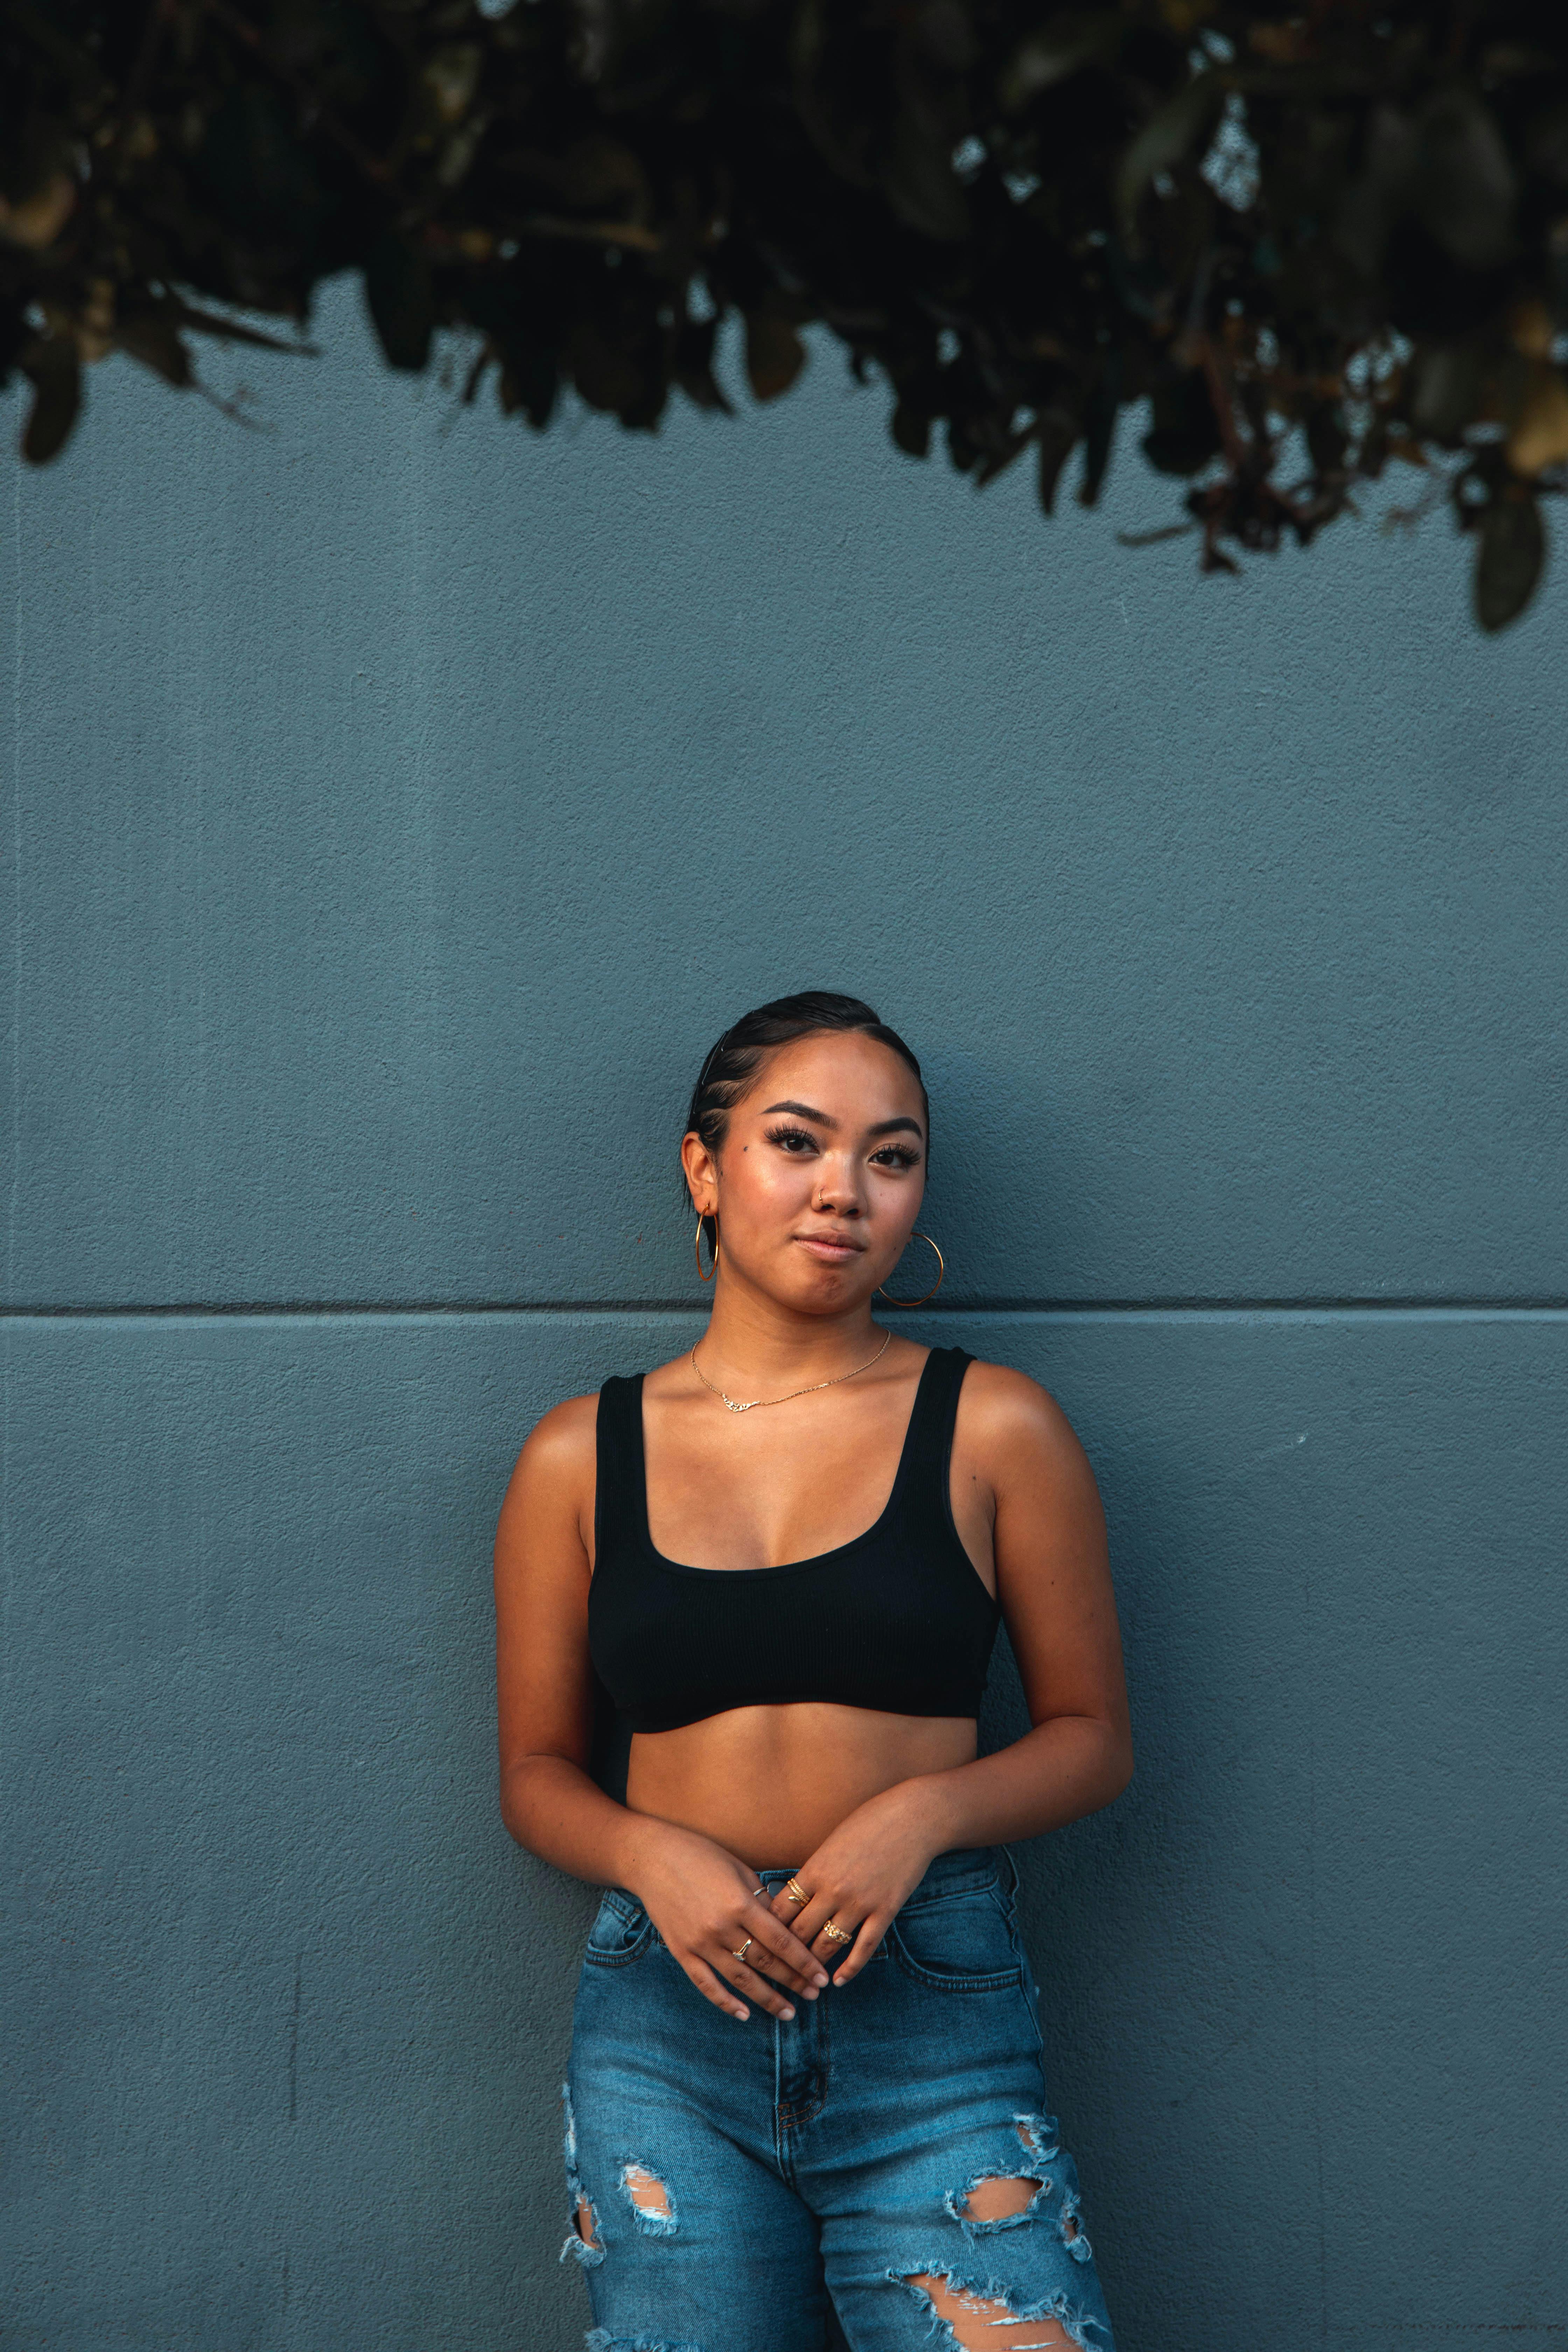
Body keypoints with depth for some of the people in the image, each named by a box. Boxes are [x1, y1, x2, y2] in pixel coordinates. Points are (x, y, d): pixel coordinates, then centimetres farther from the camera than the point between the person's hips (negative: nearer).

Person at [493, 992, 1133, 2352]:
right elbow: (538, 1768, 13)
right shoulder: (580, 1459, 7)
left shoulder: (995, 1431, 3)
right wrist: (648, 1854, -8)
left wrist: (922, 1812, -11)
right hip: (667, 2023, 1)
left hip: (934, 2011, -1)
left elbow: (1092, 1736, 7)